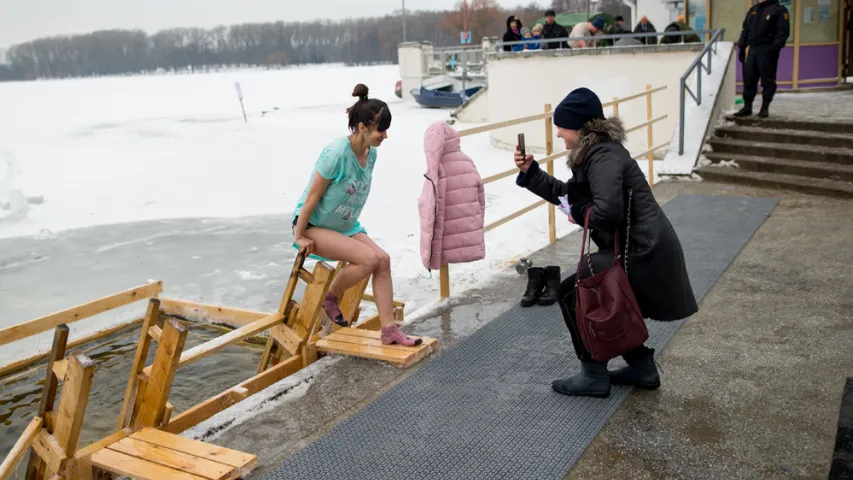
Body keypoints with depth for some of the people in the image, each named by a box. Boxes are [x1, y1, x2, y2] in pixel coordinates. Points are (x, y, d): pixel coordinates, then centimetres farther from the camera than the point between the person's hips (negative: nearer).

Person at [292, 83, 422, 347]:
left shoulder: (371, 153, -2)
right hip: (314, 225, -7)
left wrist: (353, 225, 14)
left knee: (382, 259, -11)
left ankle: (389, 330, -5)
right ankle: (331, 297, 3)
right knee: (368, 259, -24)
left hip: (345, 226, 7)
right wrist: (299, 236, -14)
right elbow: (312, 196, -19)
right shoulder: (337, 152, -25)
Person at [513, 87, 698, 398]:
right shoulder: (593, 153, 14)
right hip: (643, 248, 11)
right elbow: (567, 194, 20)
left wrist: (579, 214, -13)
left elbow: (607, 210, -33)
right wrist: (529, 172, 12)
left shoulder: (604, 157, -19)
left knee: (570, 293, -4)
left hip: (642, 253, -11)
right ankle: (642, 367, 31)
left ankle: (594, 375, 6)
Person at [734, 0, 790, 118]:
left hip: (767, 51, -6)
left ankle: (765, 108, 6)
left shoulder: (779, 10, -2)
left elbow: (783, 32, -9)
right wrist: (741, 47, 12)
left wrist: (775, 48, -18)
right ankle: (747, 106, 13)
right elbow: (745, 30, 21)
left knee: (767, 80, -1)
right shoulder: (753, 10, 17)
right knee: (749, 79, 6)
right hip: (753, 49, 6)